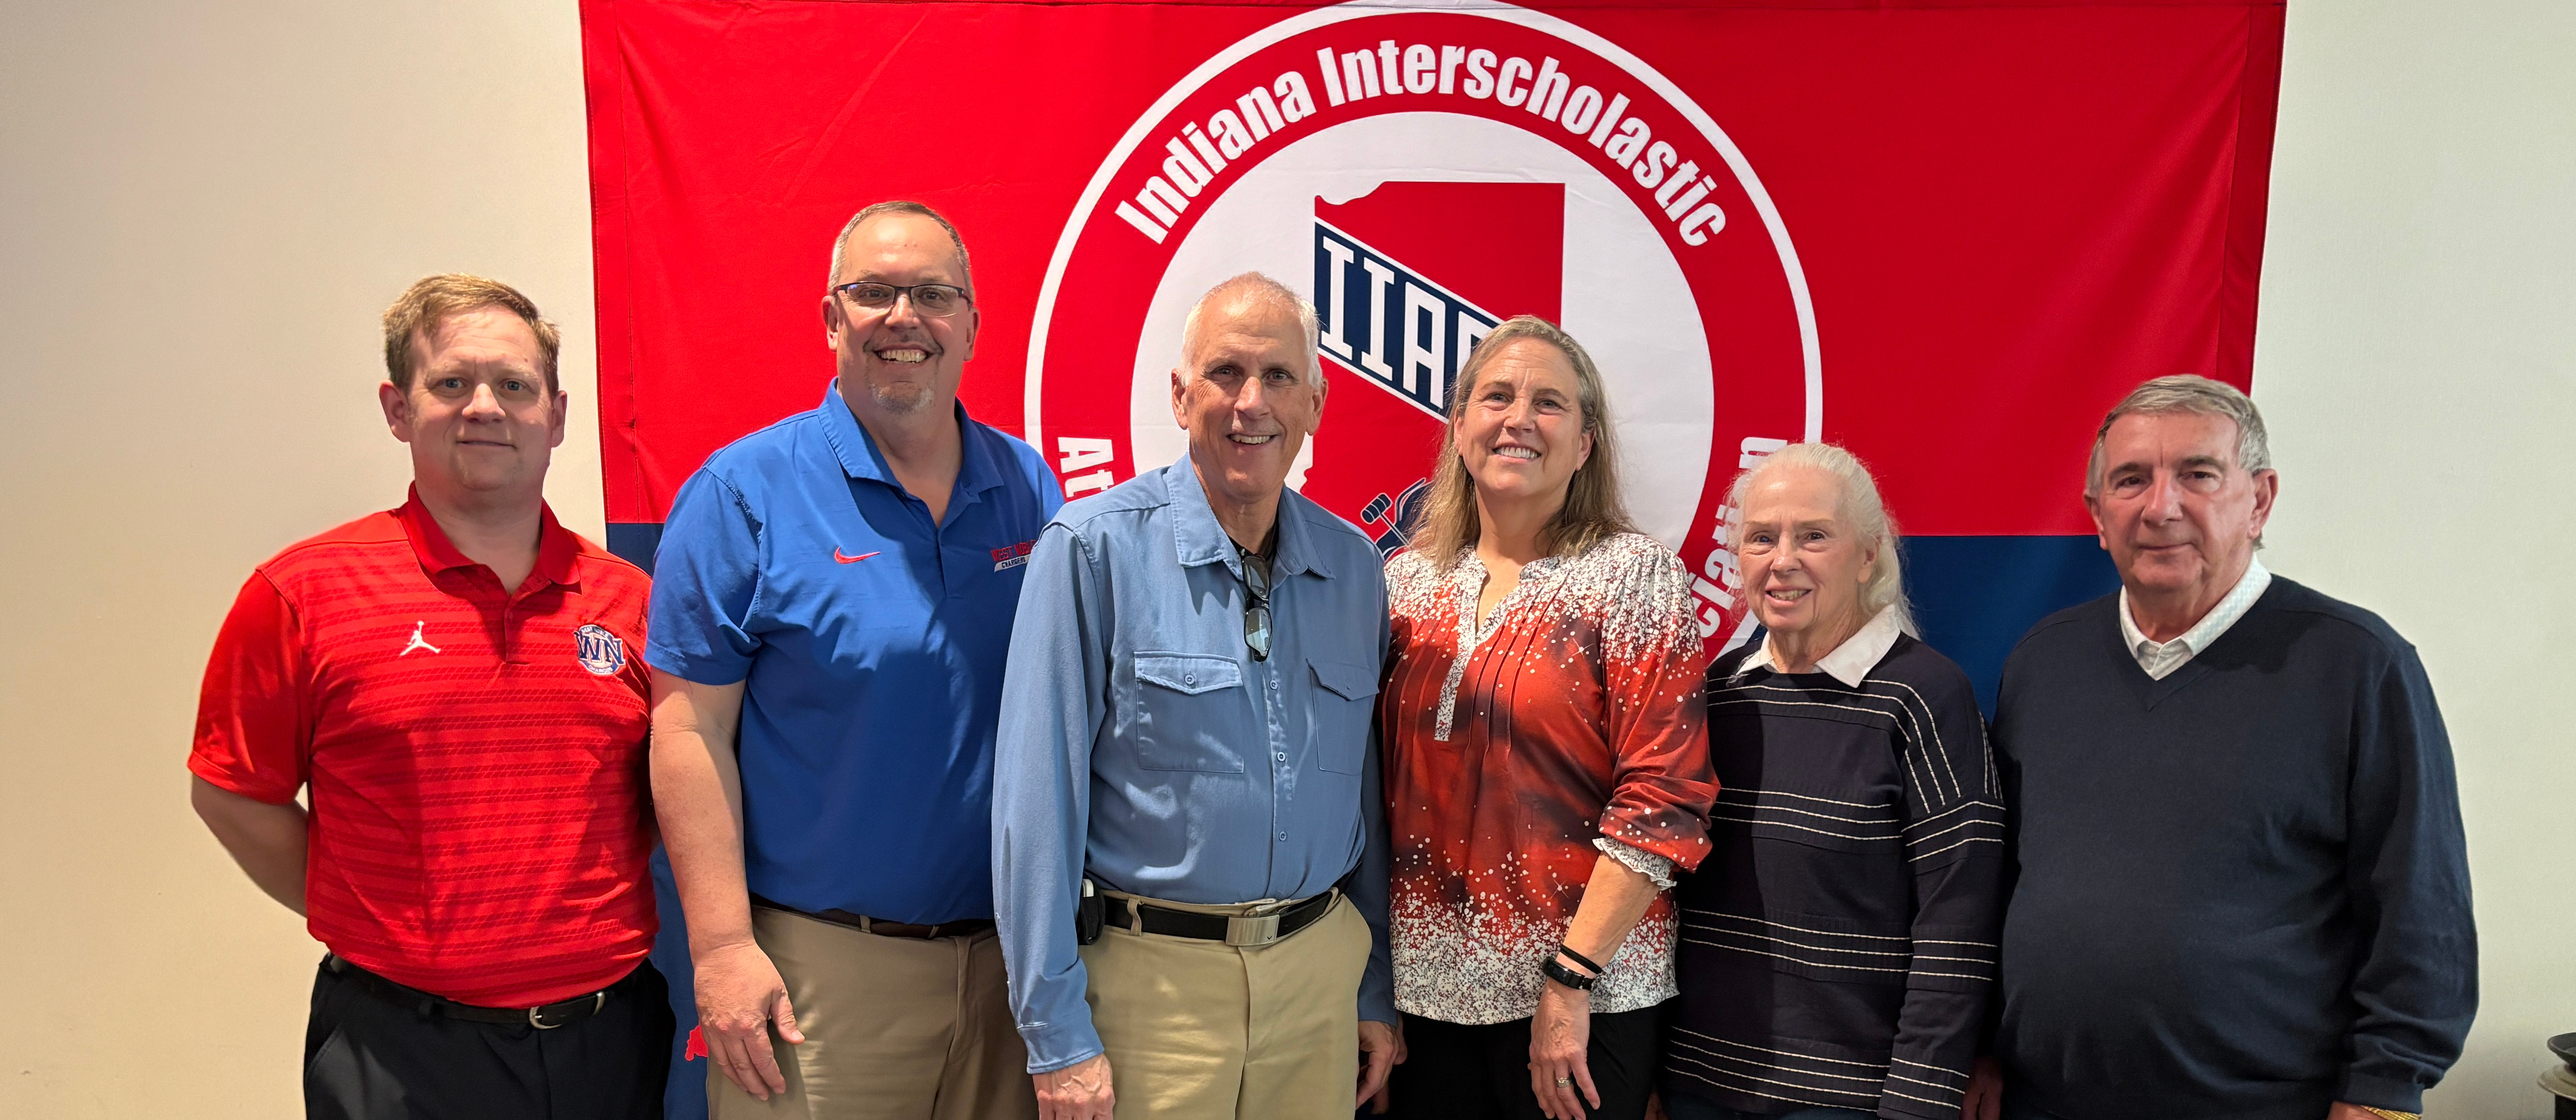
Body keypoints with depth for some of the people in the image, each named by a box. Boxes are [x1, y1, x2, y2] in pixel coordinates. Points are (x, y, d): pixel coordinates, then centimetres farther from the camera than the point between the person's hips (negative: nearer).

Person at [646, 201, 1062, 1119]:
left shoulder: (1028, 487, 5)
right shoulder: (744, 492, -7)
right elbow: (691, 729, -10)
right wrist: (723, 947, -14)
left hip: (1008, 952, 4)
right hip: (816, 965, -4)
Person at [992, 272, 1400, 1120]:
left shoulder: (1352, 566, 4)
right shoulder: (1095, 547, -10)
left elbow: (1364, 790, 11)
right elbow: (1037, 799, -11)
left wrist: (1375, 992, 12)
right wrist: (1056, 1032, -12)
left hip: (1320, 969, 4)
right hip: (1153, 978, -4)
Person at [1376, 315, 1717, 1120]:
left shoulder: (1635, 575, -7)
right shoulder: (1408, 578, 5)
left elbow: (1663, 801, -12)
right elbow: (1381, 779, 10)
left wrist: (1572, 979, -15)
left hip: (1584, 993, -4)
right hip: (1427, 987, 4)